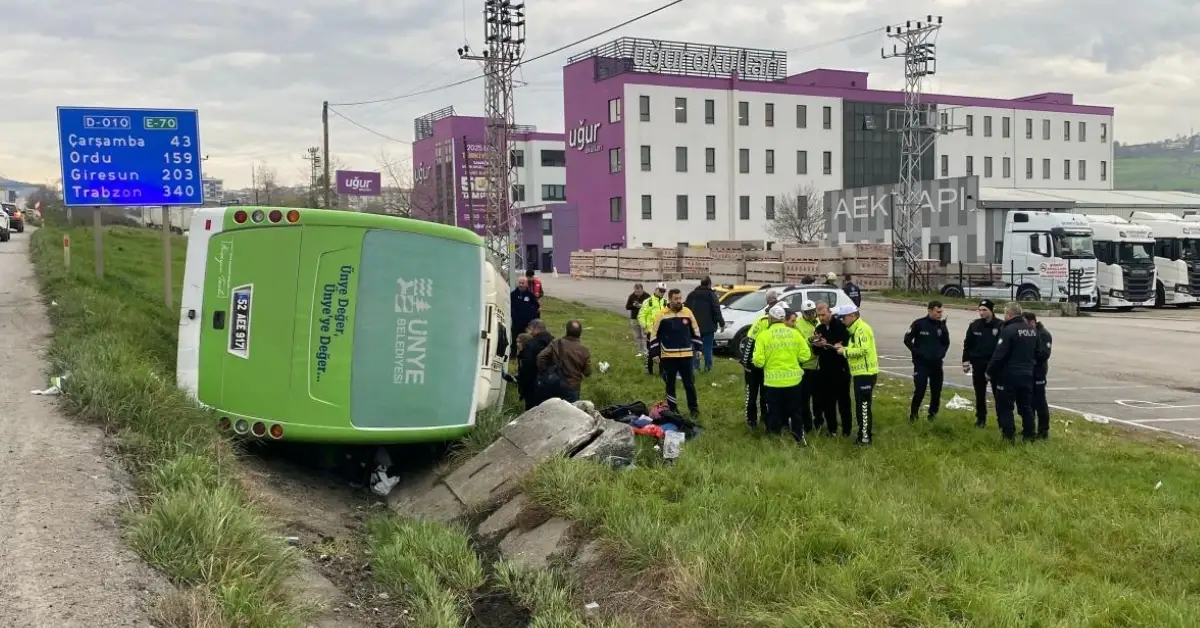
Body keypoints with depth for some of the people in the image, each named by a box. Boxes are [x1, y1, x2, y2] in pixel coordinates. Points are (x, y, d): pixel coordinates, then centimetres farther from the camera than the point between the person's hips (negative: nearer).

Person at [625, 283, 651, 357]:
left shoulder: (647, 296, -6)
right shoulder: (632, 296, 4)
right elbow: (627, 307, 7)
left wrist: (642, 306, -21)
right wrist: (633, 305, -12)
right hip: (634, 319, 4)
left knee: (644, 335, -10)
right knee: (637, 336, 7)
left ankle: (645, 351, -10)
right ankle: (640, 351, 14)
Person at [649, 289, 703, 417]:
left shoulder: (688, 312, 1)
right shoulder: (662, 315, -5)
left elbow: (695, 332, 11)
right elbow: (654, 335, 0)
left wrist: (697, 349, 9)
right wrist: (655, 354, -2)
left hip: (686, 355, 1)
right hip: (668, 356, -1)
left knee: (689, 383, 6)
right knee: (670, 384, 10)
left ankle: (694, 408, 18)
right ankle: (672, 409, 21)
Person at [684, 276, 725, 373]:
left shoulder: (691, 294, 9)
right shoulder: (711, 295, -6)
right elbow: (716, 310, -12)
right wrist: (721, 322, -7)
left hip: (694, 325, 4)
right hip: (708, 326, -4)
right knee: (708, 347, 2)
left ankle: (695, 366, 5)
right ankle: (708, 367, 1)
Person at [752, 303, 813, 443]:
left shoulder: (764, 335, -10)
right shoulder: (795, 333, -3)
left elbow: (759, 361, -13)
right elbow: (805, 355, -3)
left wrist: (759, 362, 10)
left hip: (772, 380, -2)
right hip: (793, 379, 2)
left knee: (774, 412, 10)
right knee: (795, 410, 17)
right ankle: (799, 437, 25)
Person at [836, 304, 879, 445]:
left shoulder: (862, 329, -16)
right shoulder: (855, 329, 16)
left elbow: (863, 350, -26)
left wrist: (845, 351, -15)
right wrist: (844, 348, 5)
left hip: (866, 373, -10)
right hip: (860, 373, 10)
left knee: (863, 405, -7)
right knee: (861, 405, 16)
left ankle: (865, 437, -3)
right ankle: (865, 432, 25)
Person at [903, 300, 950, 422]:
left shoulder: (941, 325, 3)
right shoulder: (919, 324, -9)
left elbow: (946, 343, 18)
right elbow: (907, 339, -3)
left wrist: (942, 353, 2)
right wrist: (916, 352, -9)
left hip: (937, 363, 4)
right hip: (921, 363, -4)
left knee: (936, 390, 8)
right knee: (919, 390, -8)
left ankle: (933, 413, 26)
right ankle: (913, 412, 10)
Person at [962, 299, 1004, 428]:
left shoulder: (1000, 325, -9)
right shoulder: (974, 325, 1)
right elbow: (967, 344, 8)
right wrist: (966, 362, 5)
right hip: (978, 365, 3)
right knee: (980, 394, 11)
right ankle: (981, 419, 23)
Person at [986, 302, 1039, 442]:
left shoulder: (1008, 330, -17)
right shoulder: (1032, 330, 8)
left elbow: (999, 355, -18)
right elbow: (1037, 352, 18)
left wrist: (990, 371, -8)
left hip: (1009, 374, -7)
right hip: (1027, 374, 7)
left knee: (1005, 406, 3)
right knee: (1026, 405, 15)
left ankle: (1009, 435, 1)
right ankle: (1030, 434, 19)